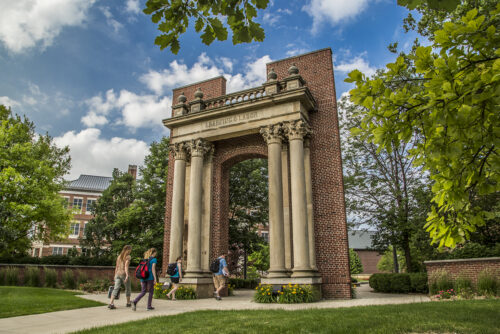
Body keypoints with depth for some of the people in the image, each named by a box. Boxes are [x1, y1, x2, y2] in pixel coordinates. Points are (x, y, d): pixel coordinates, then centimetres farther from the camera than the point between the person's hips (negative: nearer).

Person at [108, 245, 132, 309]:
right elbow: (126, 266, -18)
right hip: (124, 274, -5)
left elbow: (117, 267, 15)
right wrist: (127, 275, -24)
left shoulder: (119, 256, 13)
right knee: (128, 289, 12)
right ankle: (128, 303, 23)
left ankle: (111, 303, -15)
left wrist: (115, 275, 22)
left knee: (116, 289, -2)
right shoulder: (128, 256, -6)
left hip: (118, 274, 6)